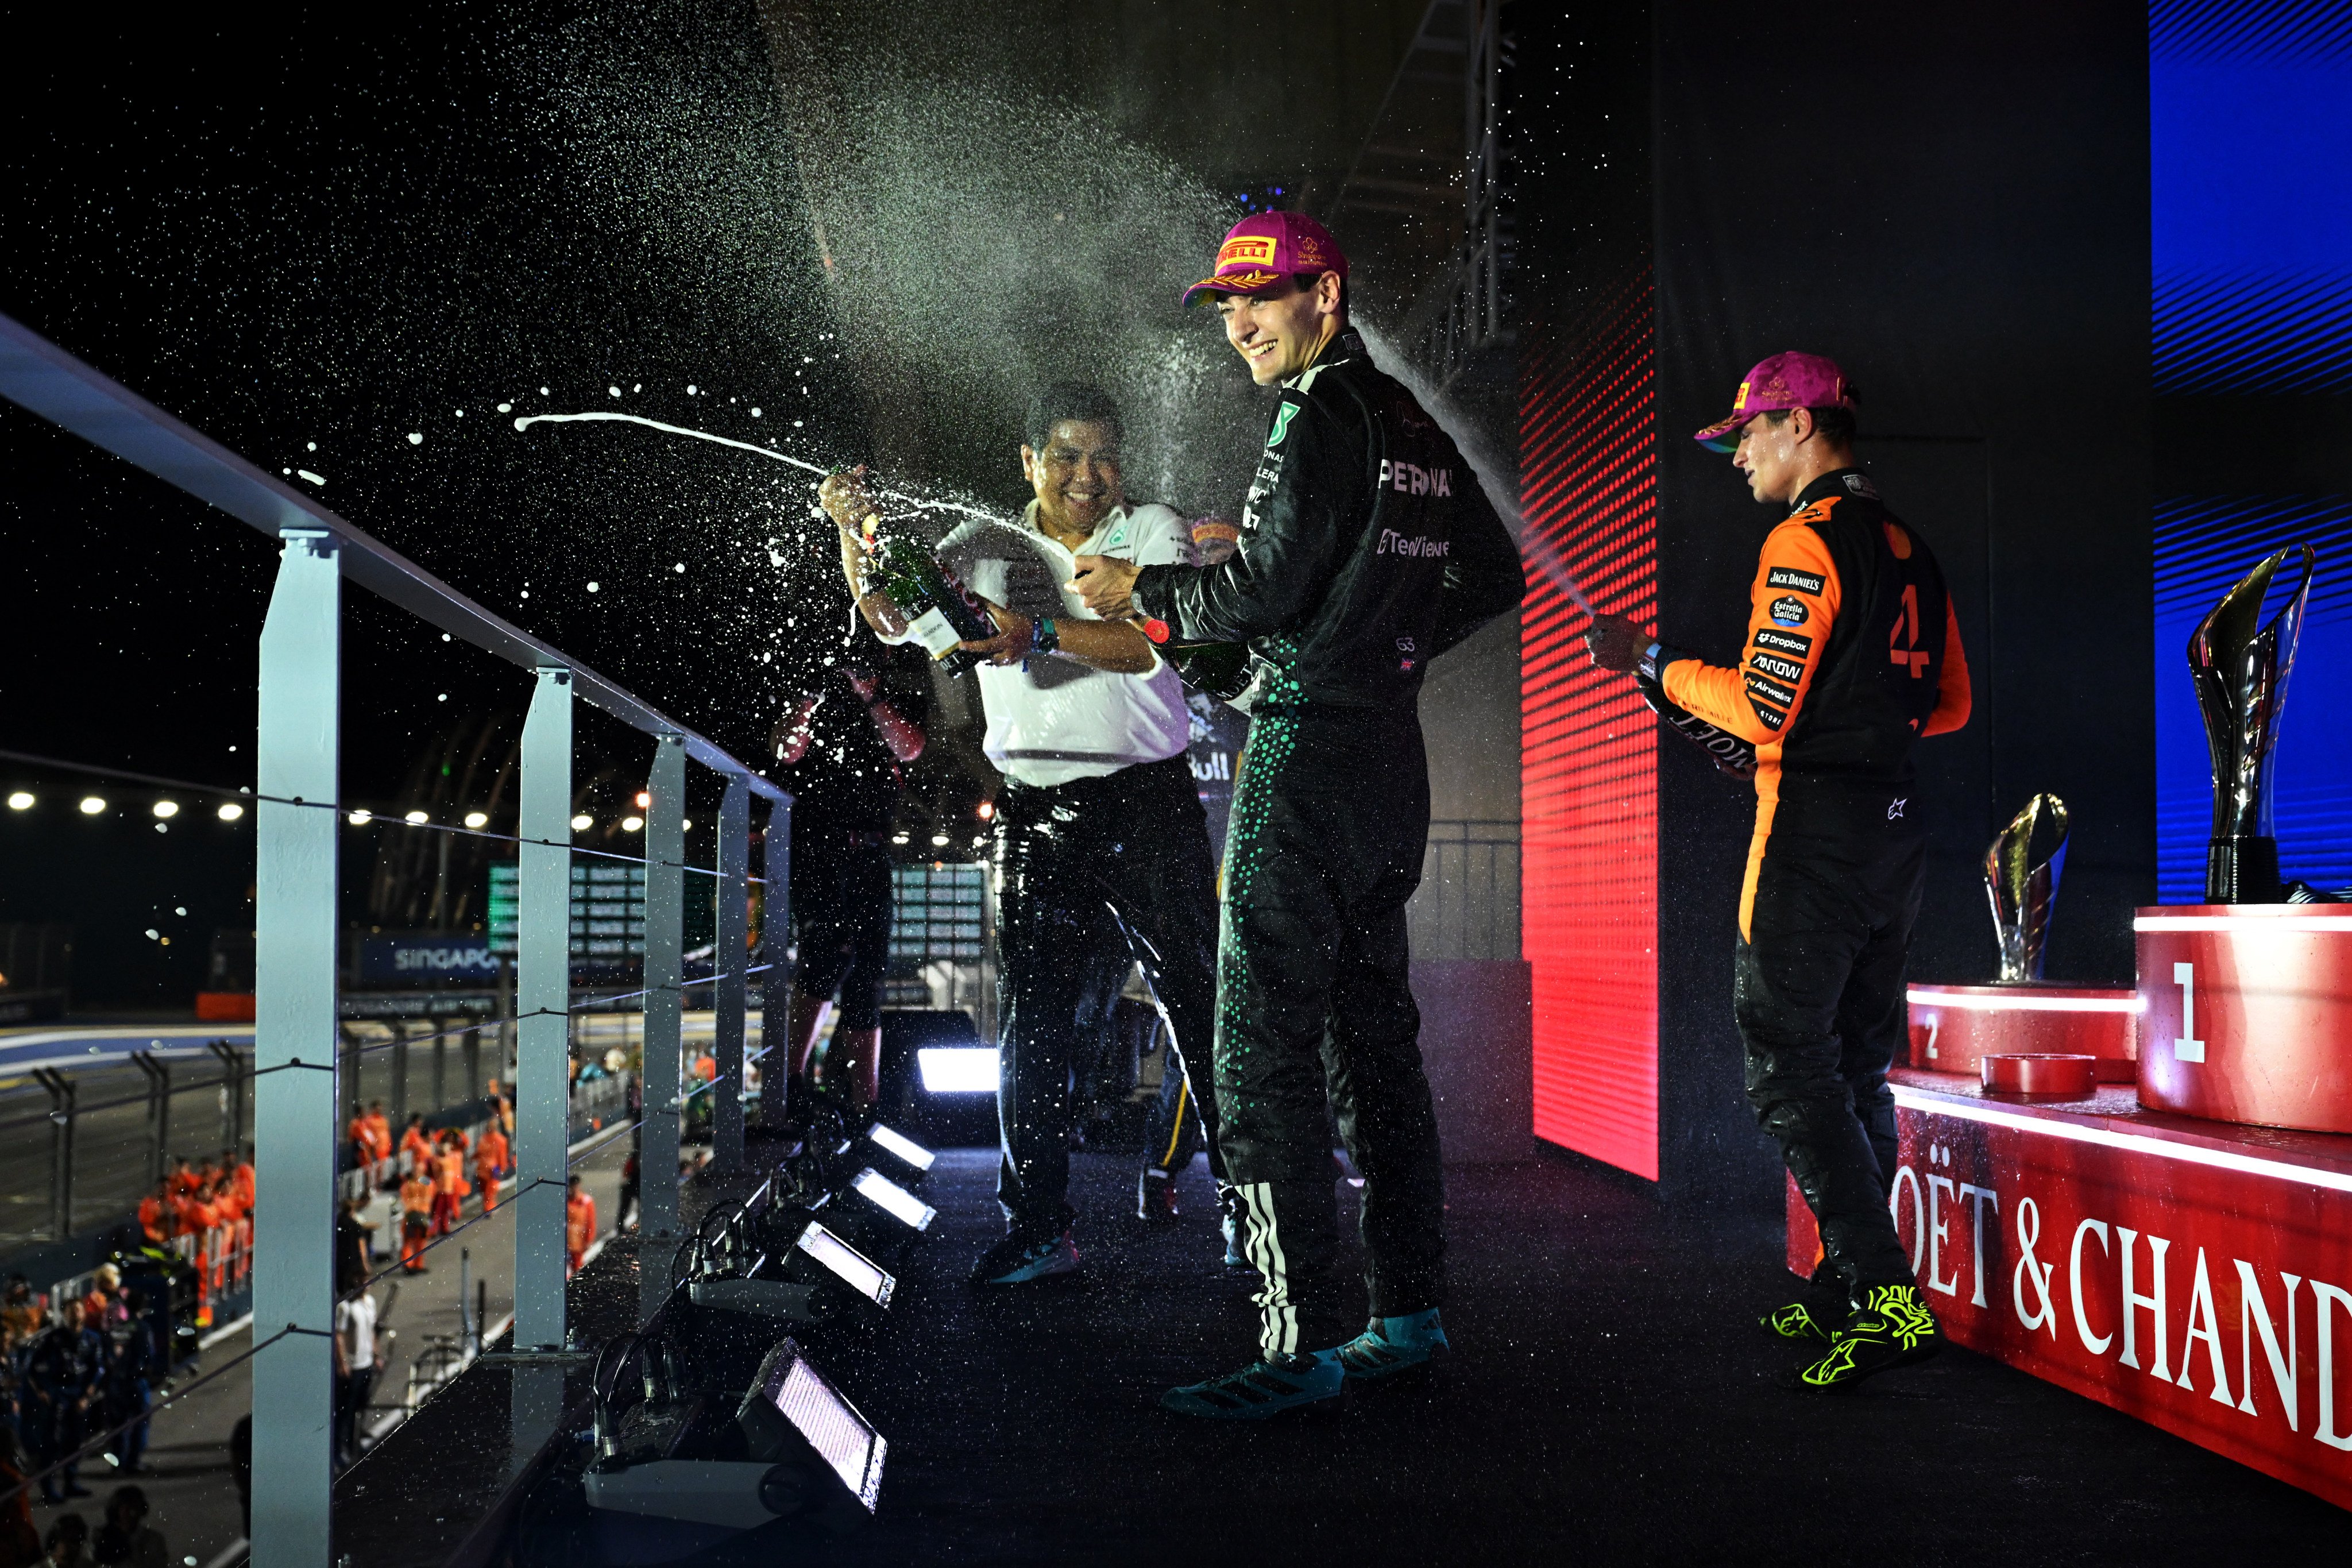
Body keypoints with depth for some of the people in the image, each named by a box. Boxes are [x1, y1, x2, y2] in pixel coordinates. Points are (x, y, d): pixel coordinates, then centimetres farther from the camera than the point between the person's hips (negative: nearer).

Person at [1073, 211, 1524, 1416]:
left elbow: (1261, 596, -17)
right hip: (1390, 756, 9)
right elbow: (1498, 576, 23)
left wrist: (1142, 590, -2)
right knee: (1373, 1036, 13)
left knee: (1264, 1051, -7)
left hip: (1307, 754, -9)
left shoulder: (1319, 417, -11)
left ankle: (1299, 1344, -6)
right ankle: (1410, 1310, 19)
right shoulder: (1413, 427, 16)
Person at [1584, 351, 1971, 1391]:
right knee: (1856, 1066, 13)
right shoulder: (1908, 547, 16)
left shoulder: (1805, 541, -11)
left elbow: (1765, 707, -18)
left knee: (1788, 1066, -7)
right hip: (1896, 826, 9)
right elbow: (1950, 703, 20)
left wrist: (1655, 665, -6)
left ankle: (1884, 1295, -12)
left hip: (1814, 831, -9)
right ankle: (1851, 1295, 19)